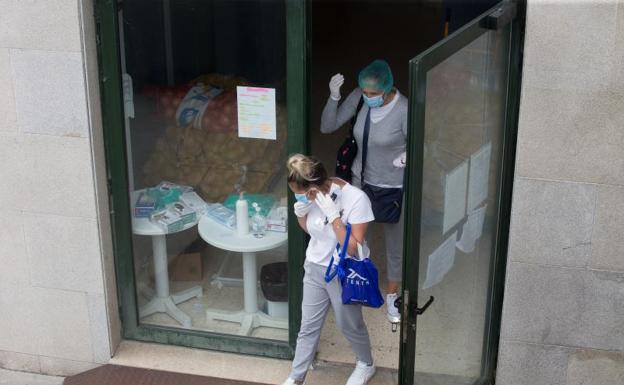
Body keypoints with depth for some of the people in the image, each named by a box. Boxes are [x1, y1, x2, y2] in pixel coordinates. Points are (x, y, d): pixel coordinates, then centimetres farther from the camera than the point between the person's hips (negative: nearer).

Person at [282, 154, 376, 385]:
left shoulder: (356, 199, -28)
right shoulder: (313, 195, -11)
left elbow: (354, 249, -27)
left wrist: (333, 214, -34)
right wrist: (300, 215, -14)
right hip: (315, 269, 5)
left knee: (350, 325, 17)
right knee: (309, 326, 16)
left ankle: (366, 364, 45)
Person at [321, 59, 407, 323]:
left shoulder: (404, 110, -26)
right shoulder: (359, 97, -13)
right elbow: (327, 127, -10)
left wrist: (408, 155, -39)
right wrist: (334, 96, -25)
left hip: (394, 187, -3)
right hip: (362, 180, 4)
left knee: (395, 245, 15)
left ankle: (391, 297, 38)